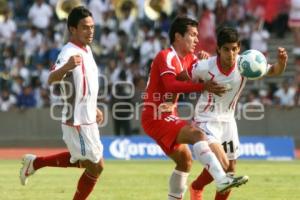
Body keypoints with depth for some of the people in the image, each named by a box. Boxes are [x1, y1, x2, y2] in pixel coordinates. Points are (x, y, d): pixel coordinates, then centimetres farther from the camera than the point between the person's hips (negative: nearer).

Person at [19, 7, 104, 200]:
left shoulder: (87, 50, 8)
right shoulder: (69, 53, -21)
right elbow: (52, 79, -40)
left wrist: (94, 108, 27)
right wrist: (66, 67, -60)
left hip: (87, 120, 9)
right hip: (77, 123, -9)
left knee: (83, 160, 23)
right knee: (96, 166, -1)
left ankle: (36, 162, 29)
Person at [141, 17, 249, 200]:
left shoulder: (189, 59, 14)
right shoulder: (166, 57, -14)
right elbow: (171, 85, -30)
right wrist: (203, 87, -37)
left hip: (168, 117, 10)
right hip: (156, 117, -10)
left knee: (185, 161, 16)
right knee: (197, 135, -28)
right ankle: (222, 180, -43)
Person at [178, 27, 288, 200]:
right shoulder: (205, 67, -22)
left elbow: (274, 71, -15)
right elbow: (180, 78, -6)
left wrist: (281, 61, -35)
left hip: (227, 120, 5)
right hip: (206, 120, -5)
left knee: (230, 171, 7)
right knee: (221, 163, -22)